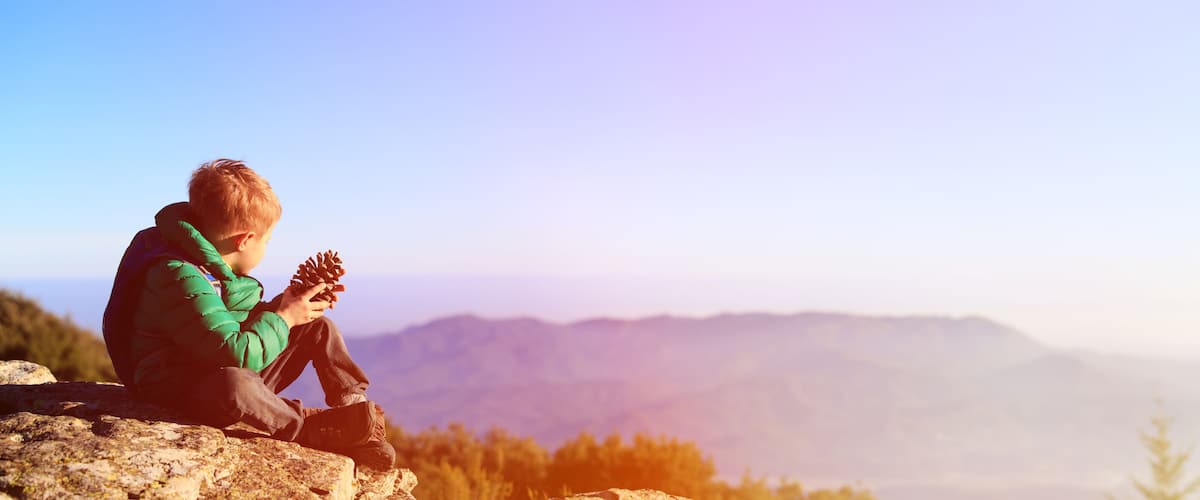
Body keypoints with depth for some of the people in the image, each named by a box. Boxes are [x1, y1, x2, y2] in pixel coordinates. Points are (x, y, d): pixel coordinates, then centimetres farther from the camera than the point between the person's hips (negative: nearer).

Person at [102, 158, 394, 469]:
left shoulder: (216, 267, 5)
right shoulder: (181, 279, -28)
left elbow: (246, 320, 19)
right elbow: (237, 356, -34)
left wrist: (289, 302, 4)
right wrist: (282, 317, -19)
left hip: (244, 375, 10)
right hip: (180, 391, -10)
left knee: (318, 326, 5)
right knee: (233, 383, -45)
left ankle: (355, 413, -2)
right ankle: (309, 428, -23)